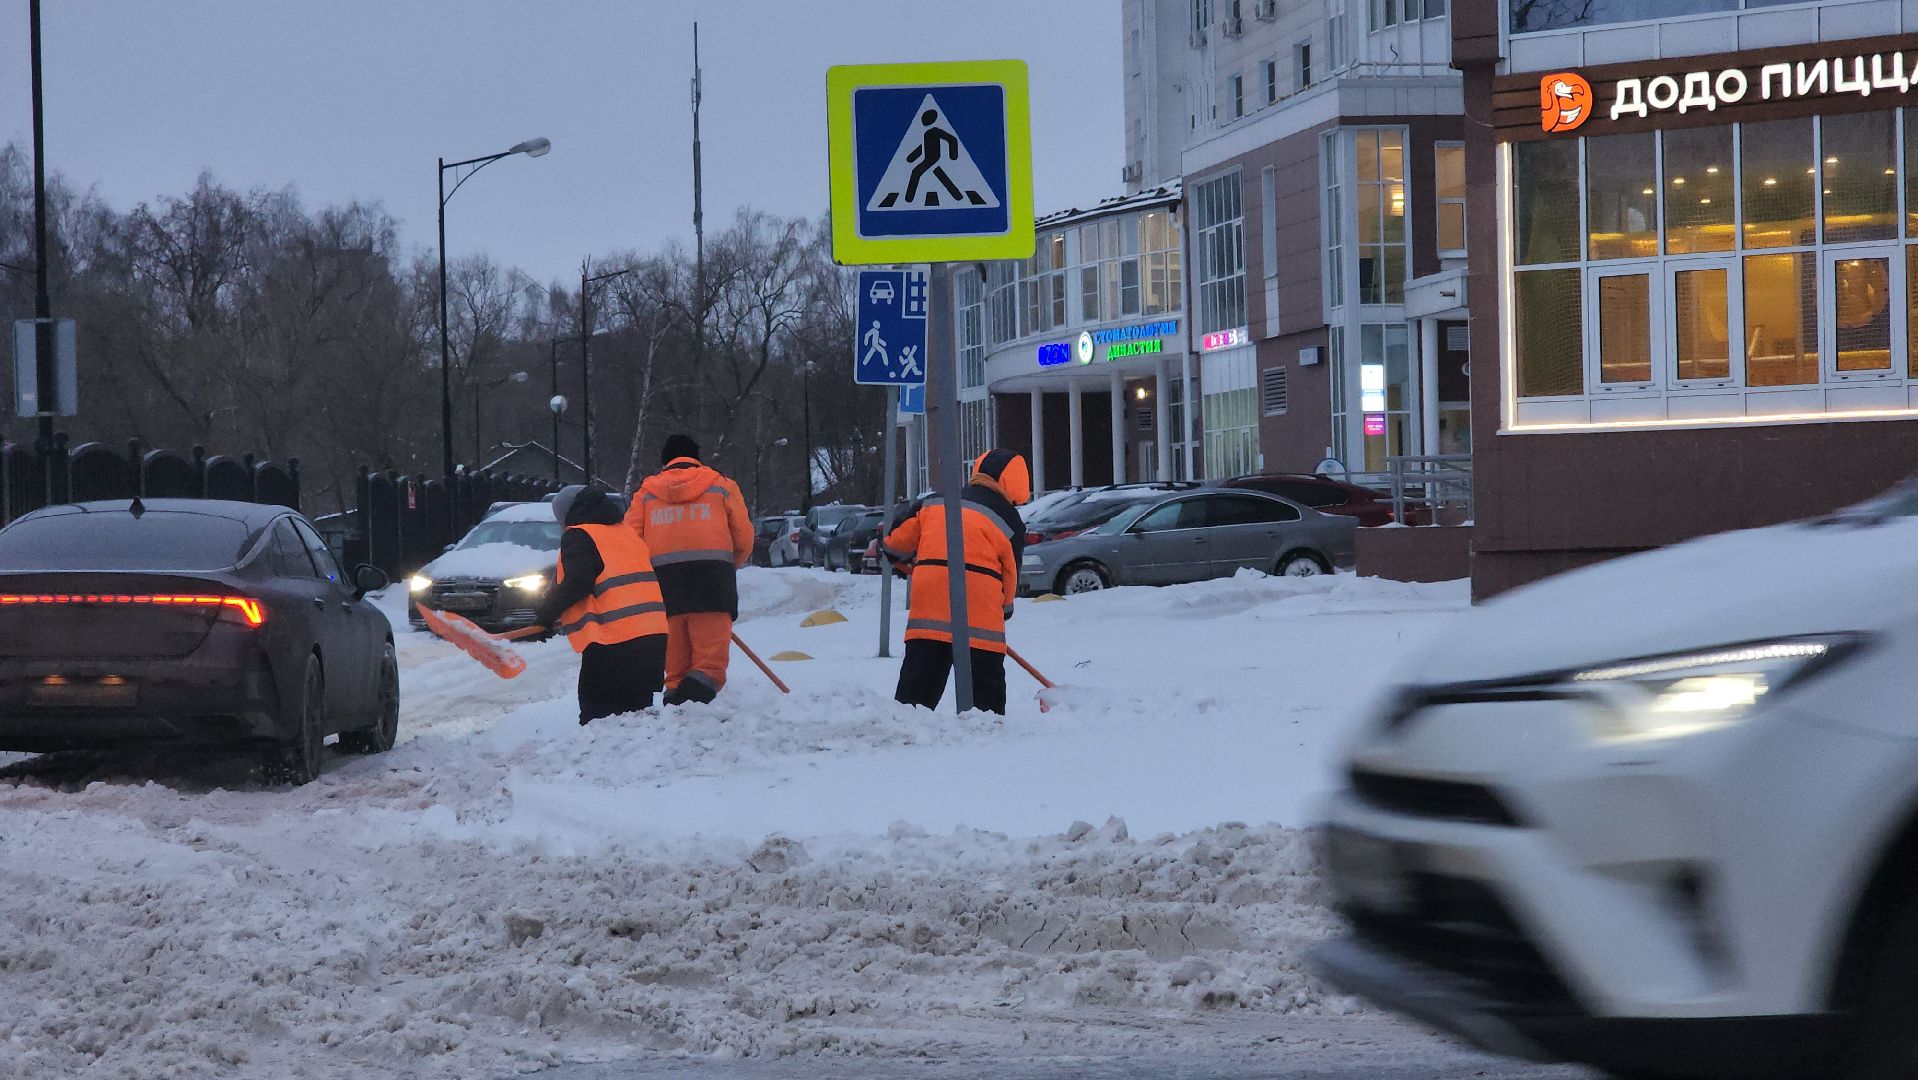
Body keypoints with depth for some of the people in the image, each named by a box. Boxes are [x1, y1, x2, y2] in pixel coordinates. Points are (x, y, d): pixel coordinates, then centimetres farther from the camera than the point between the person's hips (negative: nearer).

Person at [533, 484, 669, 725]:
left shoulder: (578, 536, -2)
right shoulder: (627, 534, 23)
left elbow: (577, 583, -15)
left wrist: (547, 613, -2)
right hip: (655, 638, 8)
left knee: (597, 714, -5)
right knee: (638, 710, 14)